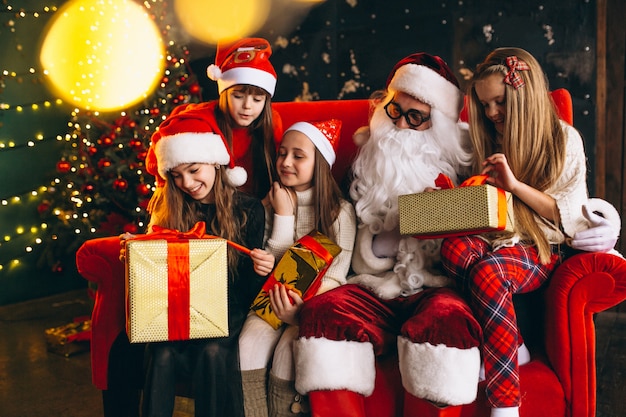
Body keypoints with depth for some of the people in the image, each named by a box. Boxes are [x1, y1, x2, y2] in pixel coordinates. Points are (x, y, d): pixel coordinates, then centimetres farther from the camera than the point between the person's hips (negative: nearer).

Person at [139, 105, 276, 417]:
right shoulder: (164, 208, 5)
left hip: (227, 311, -1)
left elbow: (247, 289, 1)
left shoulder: (249, 209, -1)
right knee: (163, 354, -26)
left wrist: (260, 269, -20)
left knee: (212, 352, -29)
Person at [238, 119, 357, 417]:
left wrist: (304, 306, -26)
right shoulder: (270, 204, 6)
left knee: (287, 349, -28)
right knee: (249, 344, -25)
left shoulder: (340, 211, -3)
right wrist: (284, 215, -7)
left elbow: (335, 276, -8)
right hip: (275, 299, 3)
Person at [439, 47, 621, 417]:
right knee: (454, 247, -33)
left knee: (487, 272, -37)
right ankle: (513, 347, -23)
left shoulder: (565, 139, 4)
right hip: (496, 240, 4)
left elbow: (570, 214, -4)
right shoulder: (488, 141, 15)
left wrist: (515, 184, -16)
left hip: (545, 250, -4)